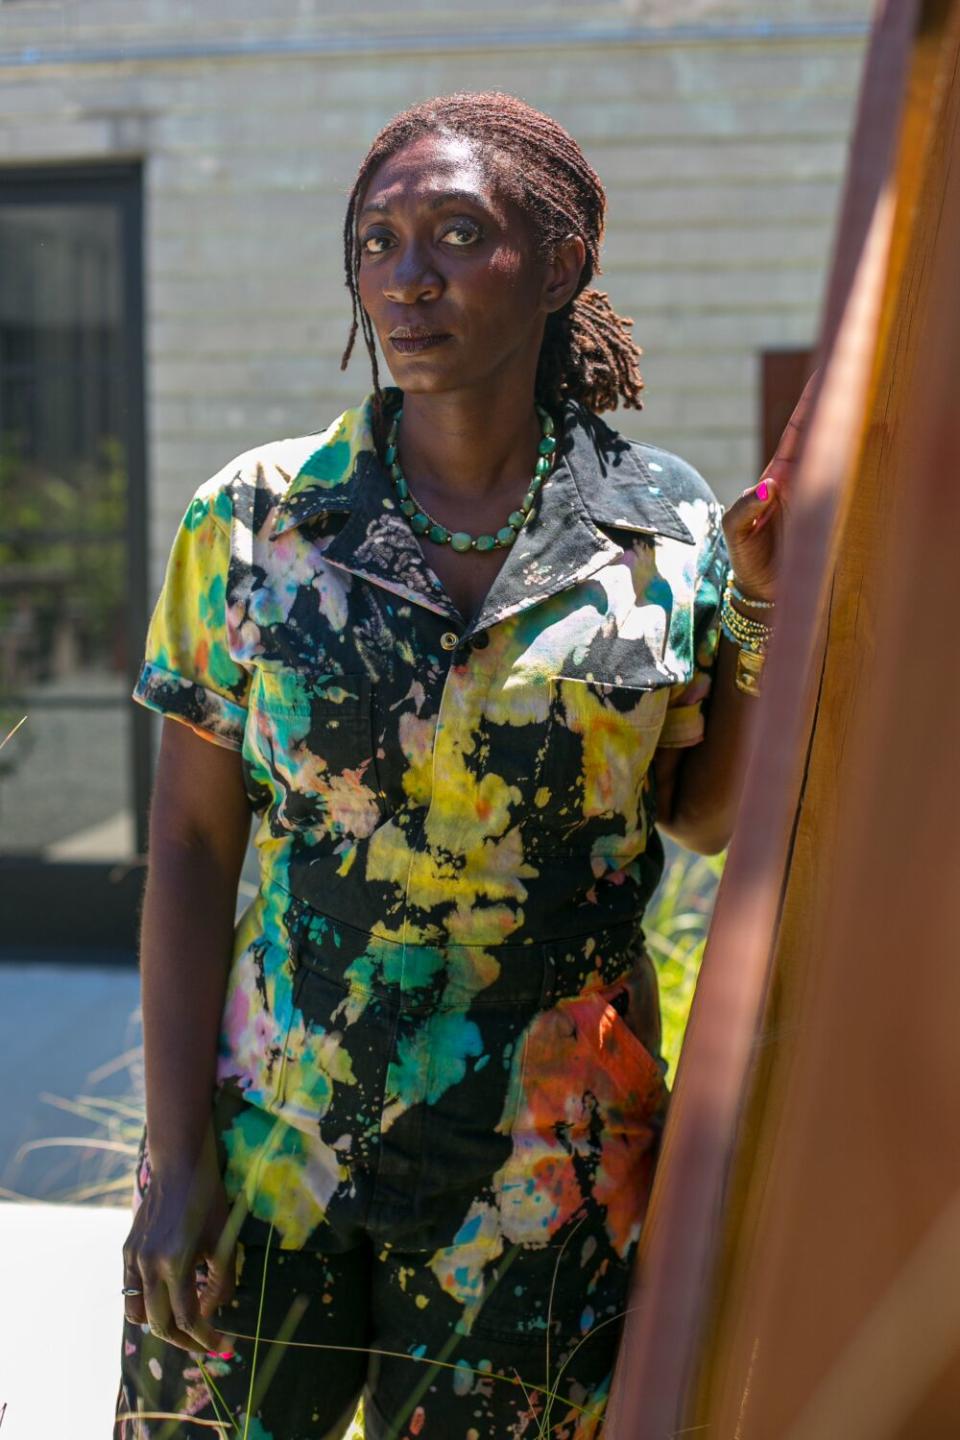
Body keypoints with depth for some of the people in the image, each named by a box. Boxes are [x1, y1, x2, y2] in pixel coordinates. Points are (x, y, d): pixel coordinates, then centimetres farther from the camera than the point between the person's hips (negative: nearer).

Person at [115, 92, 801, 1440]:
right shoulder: (254, 520, -4)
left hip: (543, 1173, 0)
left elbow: (707, 813, 7)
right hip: (264, 1133, 0)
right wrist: (177, 1155, -5)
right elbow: (192, 840, -2)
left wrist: (765, 613, -8)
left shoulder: (670, 534, -3)